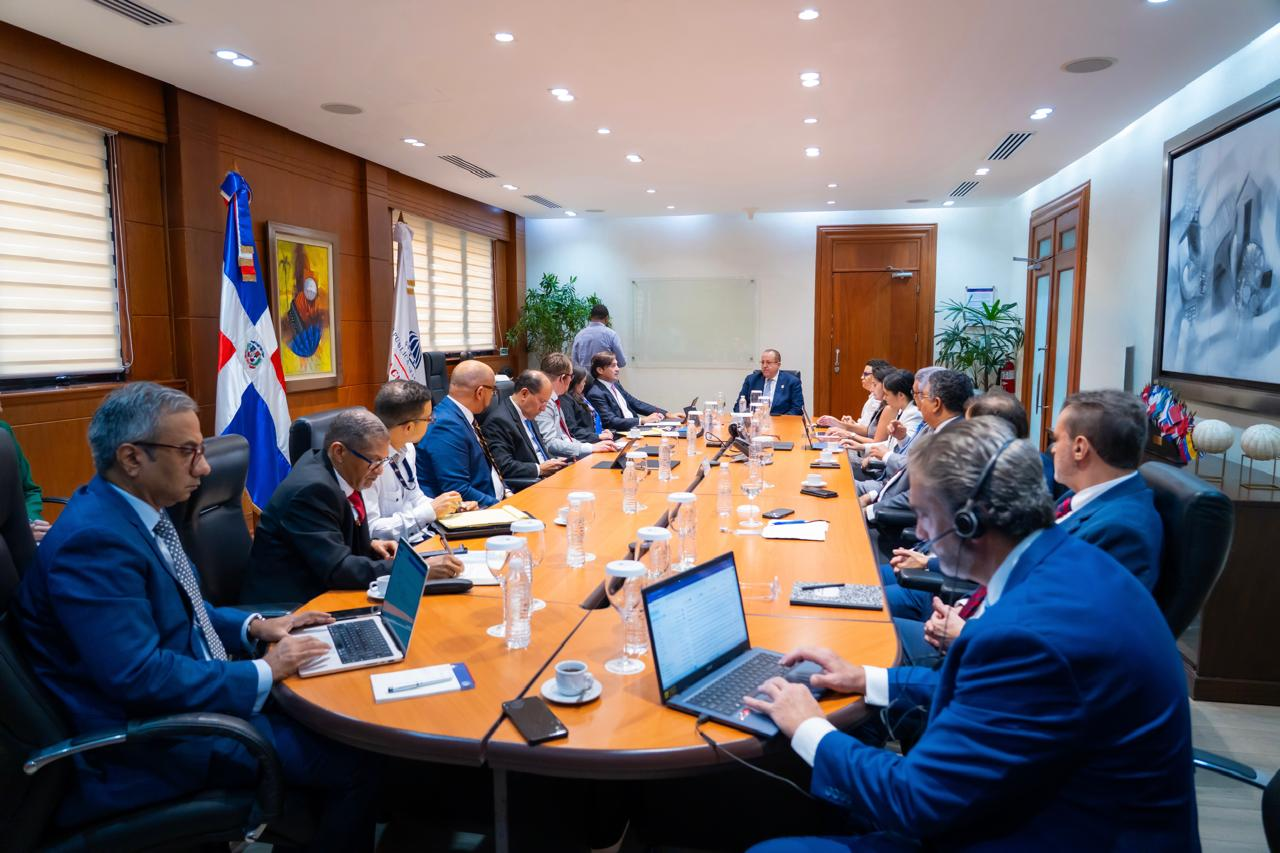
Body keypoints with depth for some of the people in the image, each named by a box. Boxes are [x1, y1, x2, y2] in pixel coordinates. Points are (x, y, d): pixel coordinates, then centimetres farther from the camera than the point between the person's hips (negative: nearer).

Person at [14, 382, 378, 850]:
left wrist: (253, 626, 3)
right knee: (354, 767, -15)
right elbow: (139, 677, -29)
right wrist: (263, 672, -20)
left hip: (187, 693, 10)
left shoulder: (134, 510, 4)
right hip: (154, 738, -10)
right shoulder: (95, 539, -25)